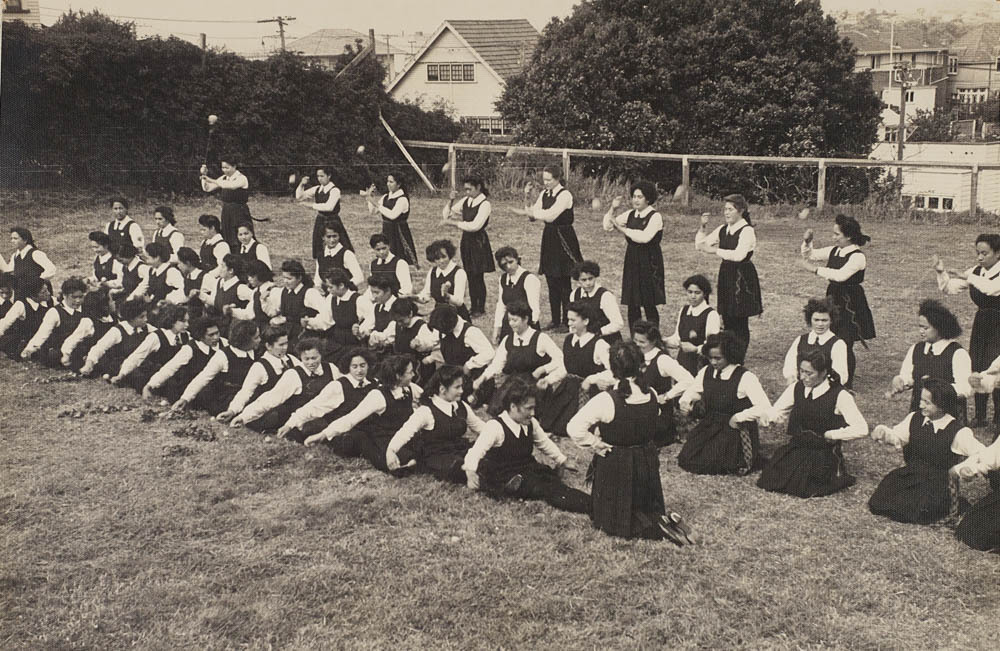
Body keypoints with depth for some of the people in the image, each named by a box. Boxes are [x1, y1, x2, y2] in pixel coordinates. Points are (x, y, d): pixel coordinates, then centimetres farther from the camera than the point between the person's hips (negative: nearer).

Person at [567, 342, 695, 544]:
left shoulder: (606, 400, -25)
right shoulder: (651, 396, -10)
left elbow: (574, 428, -29)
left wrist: (595, 444, -13)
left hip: (614, 465, -5)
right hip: (647, 462, 5)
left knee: (611, 521, 11)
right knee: (649, 508, 30)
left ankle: (653, 526, -10)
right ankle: (663, 519, 2)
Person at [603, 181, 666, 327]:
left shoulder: (655, 216, -8)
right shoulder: (630, 215, 10)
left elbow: (645, 237, -23)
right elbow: (607, 226, 11)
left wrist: (623, 229, -15)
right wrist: (613, 209, -2)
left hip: (649, 263, -6)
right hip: (632, 262, 6)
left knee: (649, 304, -4)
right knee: (632, 304, 7)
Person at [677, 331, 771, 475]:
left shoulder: (745, 377, -15)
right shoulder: (706, 372, 3)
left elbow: (765, 407, -20)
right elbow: (691, 391, 20)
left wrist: (739, 417, -20)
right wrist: (685, 401, -2)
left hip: (735, 430, -6)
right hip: (708, 427, 6)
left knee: (708, 465, -20)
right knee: (687, 459, -9)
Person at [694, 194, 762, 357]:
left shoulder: (747, 230, -12)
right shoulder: (722, 230, 10)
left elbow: (739, 255, -25)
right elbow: (699, 246, 12)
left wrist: (715, 250, -21)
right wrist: (703, 228, -2)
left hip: (742, 277, -7)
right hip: (726, 275, 7)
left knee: (740, 322, -2)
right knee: (727, 320, 10)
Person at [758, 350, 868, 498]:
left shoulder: (839, 395, -12)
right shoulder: (797, 388, 3)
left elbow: (861, 429, -16)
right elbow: (773, 412, 11)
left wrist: (830, 435, -12)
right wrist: (771, 417, -12)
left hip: (824, 453, -4)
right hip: (796, 449, 4)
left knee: (801, 486, -24)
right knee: (769, 480, -16)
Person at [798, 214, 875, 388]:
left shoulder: (857, 256, -15)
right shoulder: (834, 251, 8)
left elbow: (841, 275, -30)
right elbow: (810, 255, 19)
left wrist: (814, 269, -28)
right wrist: (807, 241, -1)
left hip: (850, 303, -7)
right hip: (833, 299, 7)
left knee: (845, 344, -4)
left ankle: (847, 383, 10)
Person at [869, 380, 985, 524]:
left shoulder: (957, 432, -14)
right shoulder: (914, 419, 1)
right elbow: (897, 437, 11)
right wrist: (883, 432, -10)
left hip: (937, 482, -4)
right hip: (908, 474, 4)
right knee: (877, 505, -10)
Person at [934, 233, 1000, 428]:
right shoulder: (975, 272, 6)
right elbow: (949, 288, 5)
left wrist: (968, 277, -35)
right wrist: (941, 273, -12)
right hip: (981, 323, 6)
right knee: (976, 368, 5)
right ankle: (980, 416, 16)